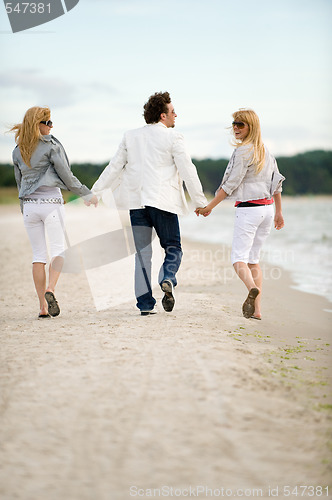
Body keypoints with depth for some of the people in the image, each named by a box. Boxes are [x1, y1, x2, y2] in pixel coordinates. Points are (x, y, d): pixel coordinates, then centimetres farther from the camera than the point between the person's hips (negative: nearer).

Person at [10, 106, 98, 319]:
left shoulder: (18, 151, 10)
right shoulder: (51, 145, -6)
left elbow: (20, 182, 16)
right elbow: (66, 175, -6)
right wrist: (87, 193, 5)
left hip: (29, 205, 5)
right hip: (51, 203, -4)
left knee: (38, 254, 7)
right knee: (59, 249, 5)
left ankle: (43, 306, 3)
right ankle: (50, 290, -20)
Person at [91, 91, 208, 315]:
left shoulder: (131, 136, 11)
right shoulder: (173, 138, -3)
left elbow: (114, 167, 11)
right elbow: (187, 170, -4)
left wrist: (95, 192, 18)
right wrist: (201, 201, 1)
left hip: (136, 202, 4)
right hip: (163, 200, -4)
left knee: (142, 253, 7)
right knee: (173, 248, 9)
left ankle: (146, 303, 3)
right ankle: (167, 279, -20)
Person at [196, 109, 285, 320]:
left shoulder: (244, 151, -12)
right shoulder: (265, 150, 12)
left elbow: (231, 184, -14)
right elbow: (276, 182, 17)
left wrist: (210, 207, -7)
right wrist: (279, 212, 24)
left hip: (248, 208, -7)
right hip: (267, 208, 8)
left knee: (239, 258, -5)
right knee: (254, 258, 12)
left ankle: (252, 288, -35)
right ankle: (257, 310, 6)